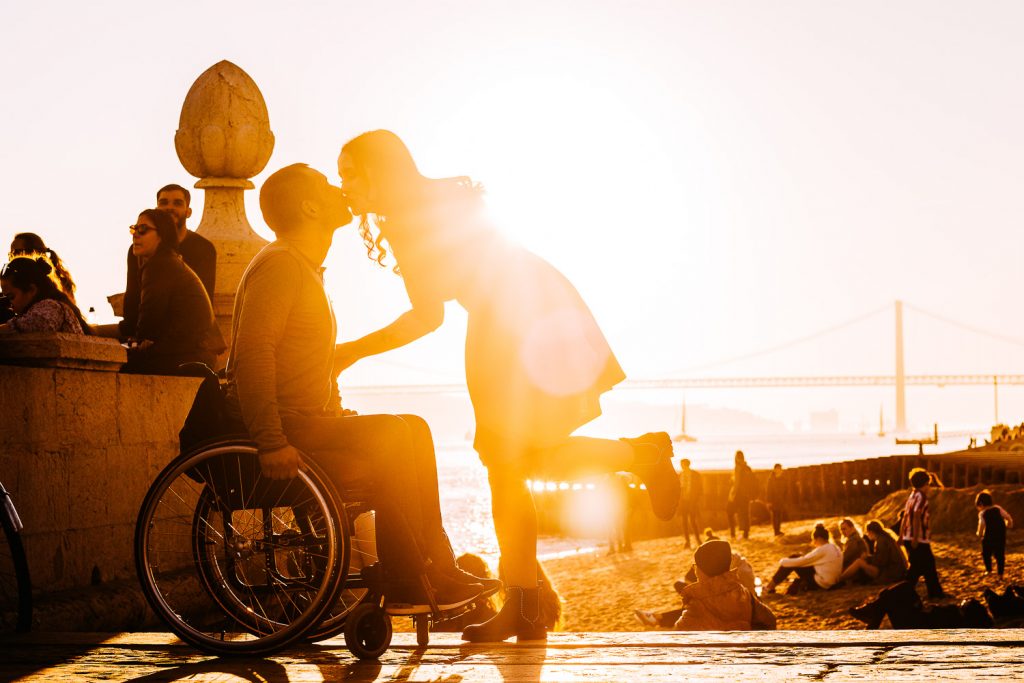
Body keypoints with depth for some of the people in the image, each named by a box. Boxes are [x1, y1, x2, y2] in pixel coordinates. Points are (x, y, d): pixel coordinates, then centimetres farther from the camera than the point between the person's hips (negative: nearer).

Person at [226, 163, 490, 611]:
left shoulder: (306, 269, 23)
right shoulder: (279, 264, -10)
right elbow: (253, 354, -22)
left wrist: (338, 417, 18)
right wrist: (271, 443, -29)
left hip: (308, 423, 10)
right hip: (282, 430, -10)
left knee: (412, 430, 5)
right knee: (390, 434, -19)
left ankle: (437, 566, 3)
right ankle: (406, 584, -15)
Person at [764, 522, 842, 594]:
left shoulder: (823, 550, -19)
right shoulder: (836, 548, 9)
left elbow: (800, 562, -14)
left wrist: (783, 561, 1)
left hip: (820, 583, -9)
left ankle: (771, 586, 5)